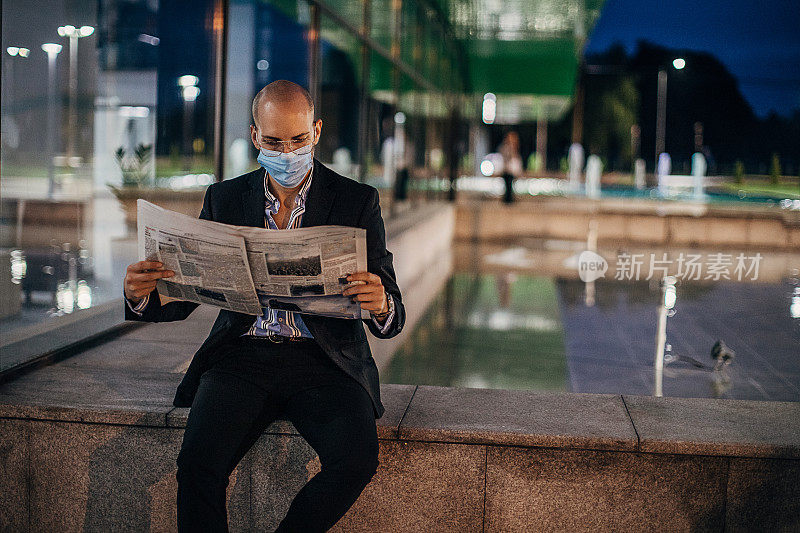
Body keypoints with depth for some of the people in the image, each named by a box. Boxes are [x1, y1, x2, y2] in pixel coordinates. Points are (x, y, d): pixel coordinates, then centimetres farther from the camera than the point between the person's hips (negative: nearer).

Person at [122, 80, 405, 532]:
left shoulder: (358, 201, 4)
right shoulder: (224, 199, 10)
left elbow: (393, 319, 0)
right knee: (198, 462, -26)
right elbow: (182, 296, 10)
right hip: (243, 355, 1)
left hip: (324, 359, -1)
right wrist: (142, 295, -14)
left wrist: (381, 306, -26)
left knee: (357, 459, -28)